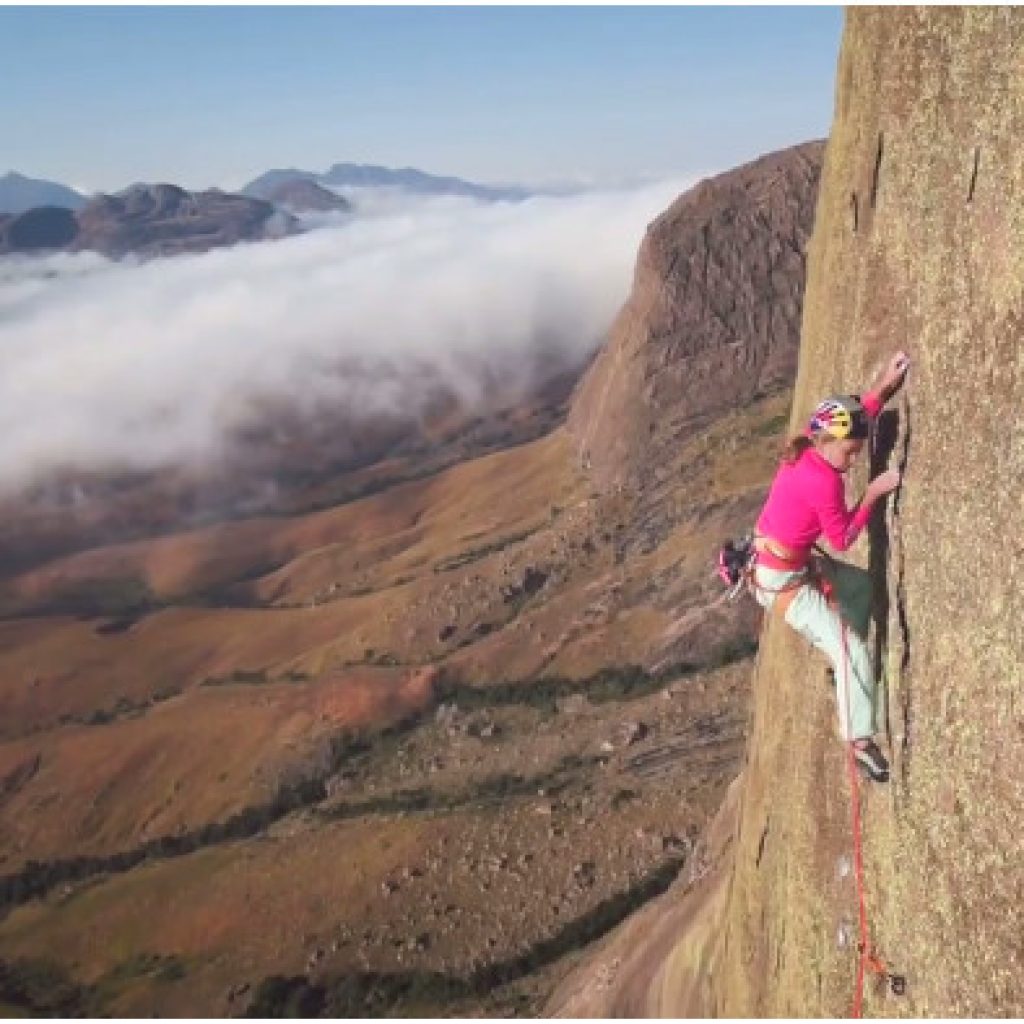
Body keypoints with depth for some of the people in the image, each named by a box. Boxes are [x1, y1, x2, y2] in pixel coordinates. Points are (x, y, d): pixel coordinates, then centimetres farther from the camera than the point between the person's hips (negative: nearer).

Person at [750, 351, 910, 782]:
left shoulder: (807, 450, -5)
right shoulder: (823, 481, -30)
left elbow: (856, 416, 14)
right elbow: (842, 539, -16)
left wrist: (885, 385, 6)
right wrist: (873, 493, -17)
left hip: (796, 561, 10)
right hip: (782, 582, -10)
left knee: (861, 585, 28)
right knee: (853, 654, -6)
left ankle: (844, 666, 40)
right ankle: (861, 742, 7)